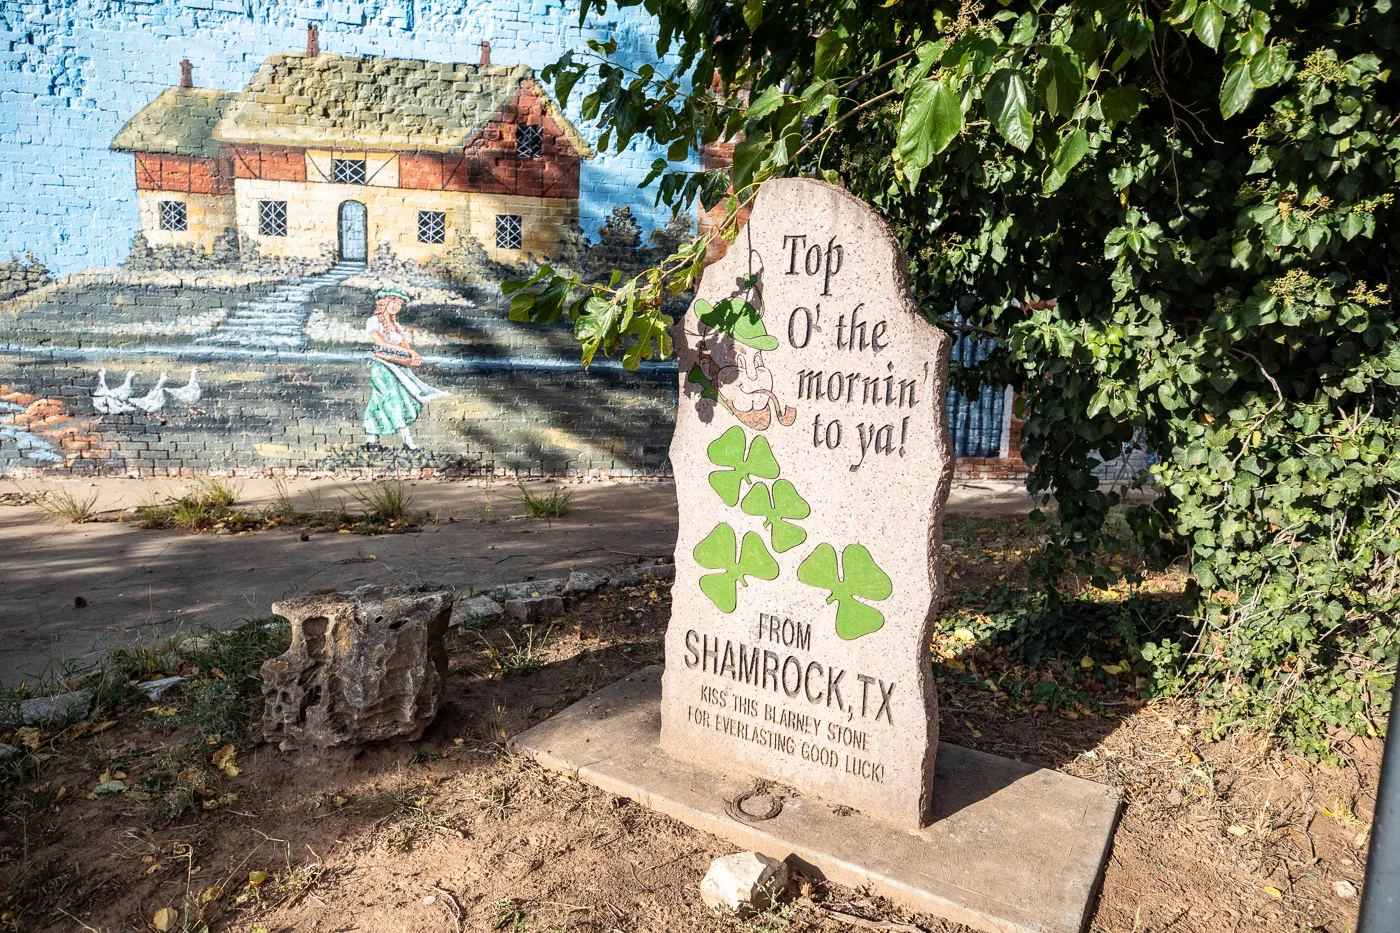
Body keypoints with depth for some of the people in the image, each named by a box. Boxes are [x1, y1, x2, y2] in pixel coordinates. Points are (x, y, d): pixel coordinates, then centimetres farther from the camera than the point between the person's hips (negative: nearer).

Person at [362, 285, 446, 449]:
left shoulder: (396, 326, 18)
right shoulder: (373, 322, -2)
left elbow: (405, 345, 6)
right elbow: (381, 342, -16)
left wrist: (414, 356, -18)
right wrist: (407, 351, -20)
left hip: (397, 366, 6)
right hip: (381, 366, -6)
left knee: (378, 402, 5)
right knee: (396, 399, -14)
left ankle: (370, 438, 8)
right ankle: (407, 438, -16)